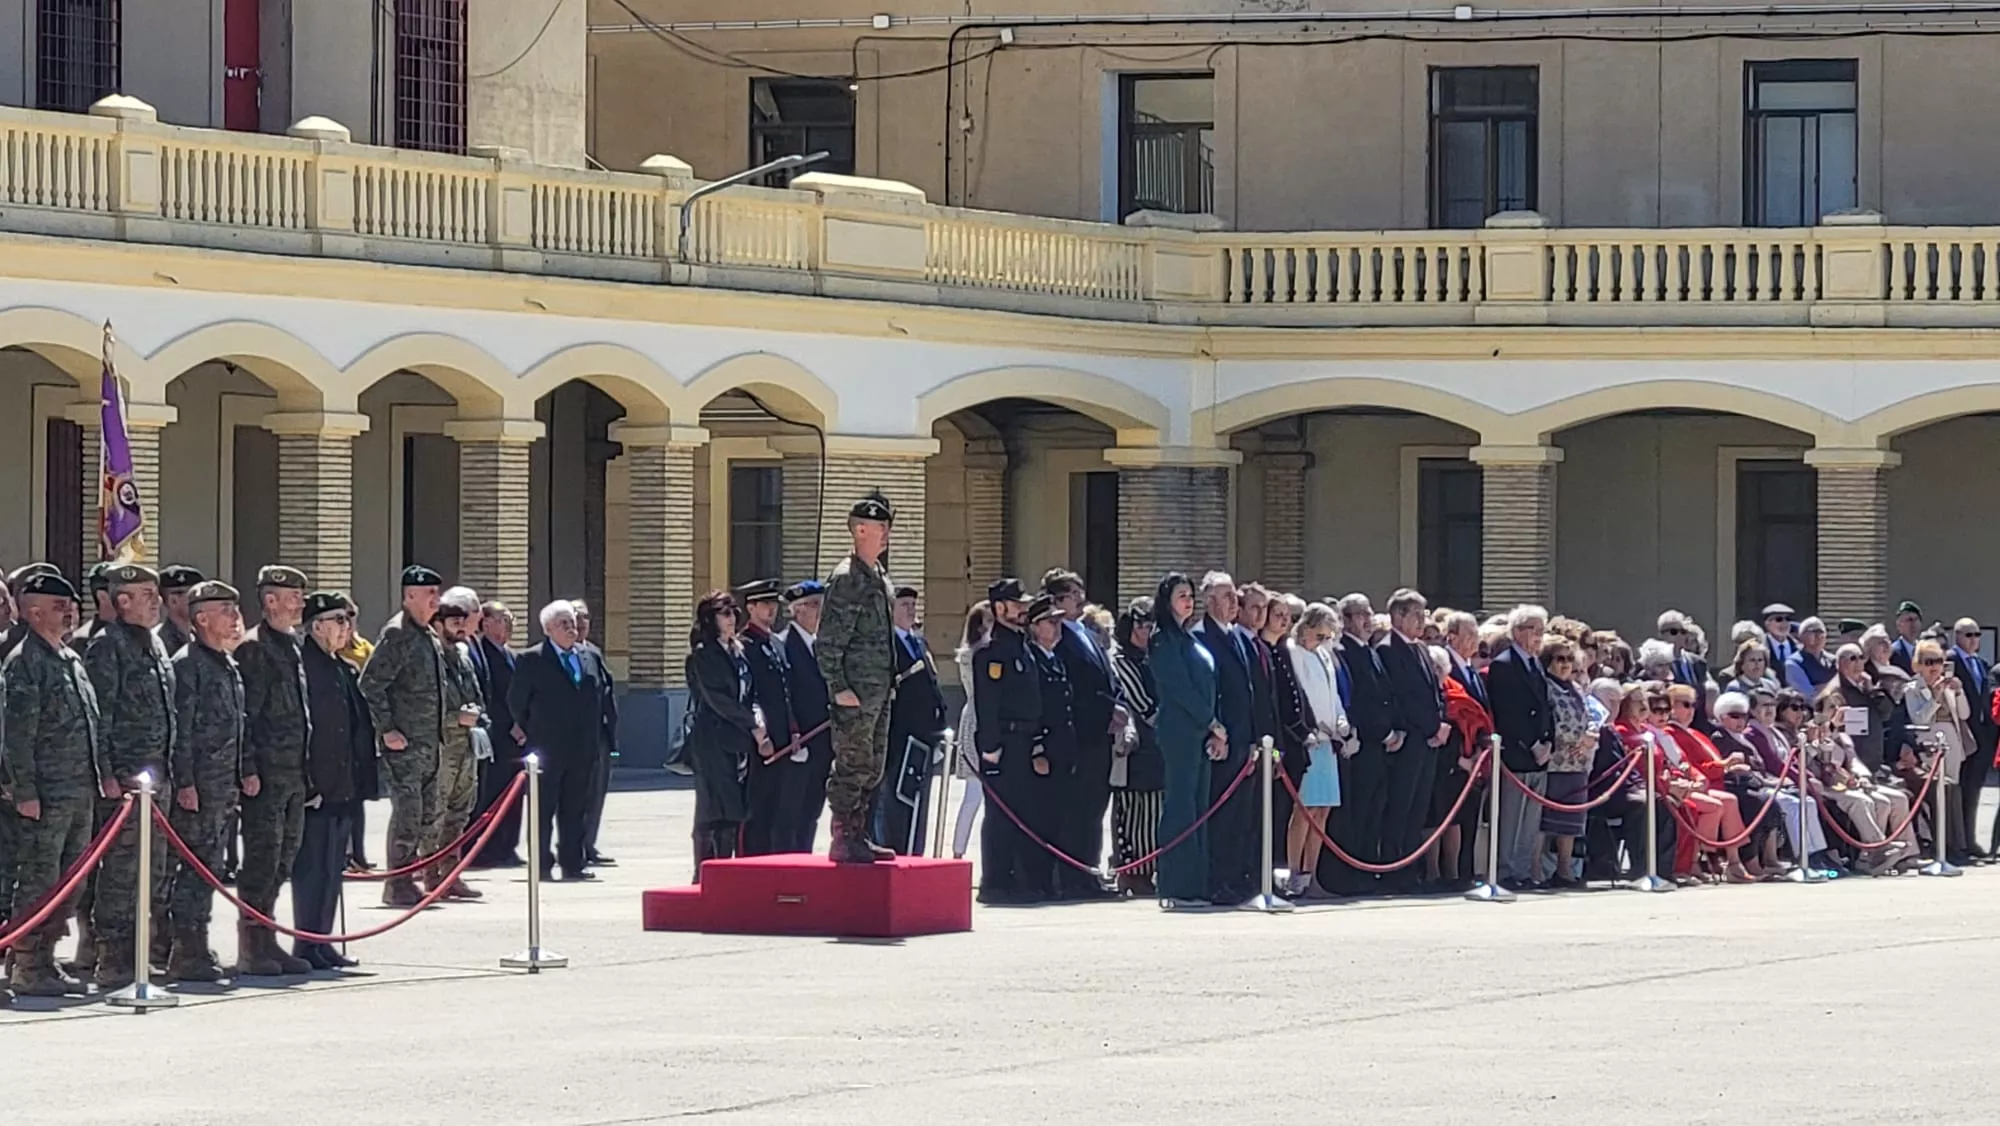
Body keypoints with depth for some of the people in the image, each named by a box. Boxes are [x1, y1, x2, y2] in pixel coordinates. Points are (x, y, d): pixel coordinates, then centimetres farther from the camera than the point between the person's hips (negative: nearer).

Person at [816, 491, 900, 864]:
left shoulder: (879, 578, 16)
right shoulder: (846, 579, -13)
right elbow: (827, 643, -16)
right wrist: (839, 689, -19)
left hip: (879, 691, 9)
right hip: (856, 693, -9)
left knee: (872, 768, 12)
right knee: (853, 766, -7)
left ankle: (857, 836, 19)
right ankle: (843, 841, -3)